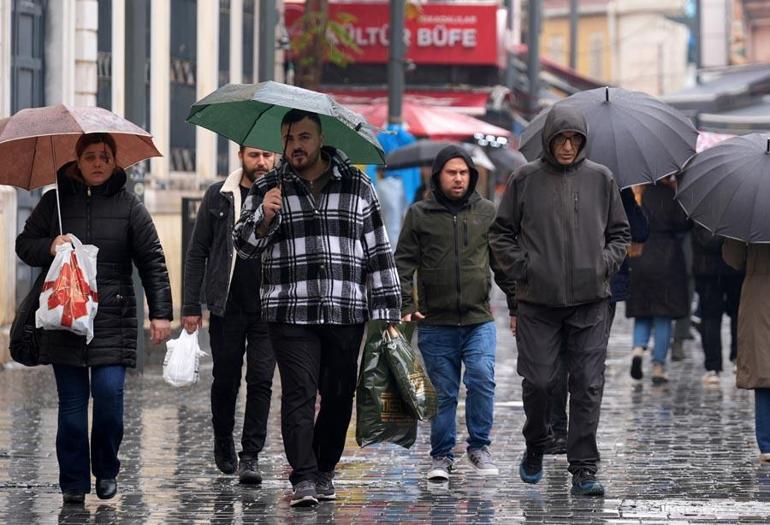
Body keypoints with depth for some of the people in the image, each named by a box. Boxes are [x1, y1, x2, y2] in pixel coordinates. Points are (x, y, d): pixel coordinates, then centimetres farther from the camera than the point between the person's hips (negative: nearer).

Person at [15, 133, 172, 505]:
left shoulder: (128, 205, 5)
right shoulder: (54, 202, 8)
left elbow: (152, 262, 6)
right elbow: (24, 245, 14)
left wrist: (160, 313, 1)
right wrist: (49, 247, -8)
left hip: (113, 320, -1)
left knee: (109, 393, -11)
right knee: (71, 402, 1)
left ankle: (106, 471, 9)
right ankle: (73, 483, 9)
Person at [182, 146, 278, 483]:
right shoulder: (218, 196, 3)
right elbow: (197, 252, 5)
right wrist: (191, 306, 0)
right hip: (227, 306, 0)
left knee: (261, 380, -5)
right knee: (225, 379, 8)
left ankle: (250, 456, -2)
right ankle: (223, 443, 29)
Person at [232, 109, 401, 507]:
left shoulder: (358, 187, 8)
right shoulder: (267, 188, 8)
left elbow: (378, 253, 9)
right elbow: (244, 246, 4)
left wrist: (386, 311, 5)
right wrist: (264, 217, -17)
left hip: (346, 314, 2)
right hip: (290, 314, -1)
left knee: (339, 396, 6)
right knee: (299, 393, -10)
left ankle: (325, 471, 21)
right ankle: (303, 478, -12)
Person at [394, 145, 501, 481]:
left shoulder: (486, 212, 8)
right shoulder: (420, 214, 4)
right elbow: (403, 262, 5)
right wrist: (405, 304, -5)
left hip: (479, 319, 0)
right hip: (436, 324, 0)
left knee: (482, 379, -15)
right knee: (444, 393, 5)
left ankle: (479, 447, 2)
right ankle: (441, 456, 17)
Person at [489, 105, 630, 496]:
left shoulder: (601, 179, 9)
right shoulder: (526, 179, 4)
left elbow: (620, 232, 17)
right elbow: (500, 232, 9)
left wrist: (606, 265, 1)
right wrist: (522, 269, -2)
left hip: (590, 301, 1)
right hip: (538, 301, -1)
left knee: (588, 386, -3)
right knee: (538, 380, -1)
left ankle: (584, 470, -1)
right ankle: (536, 446, 26)